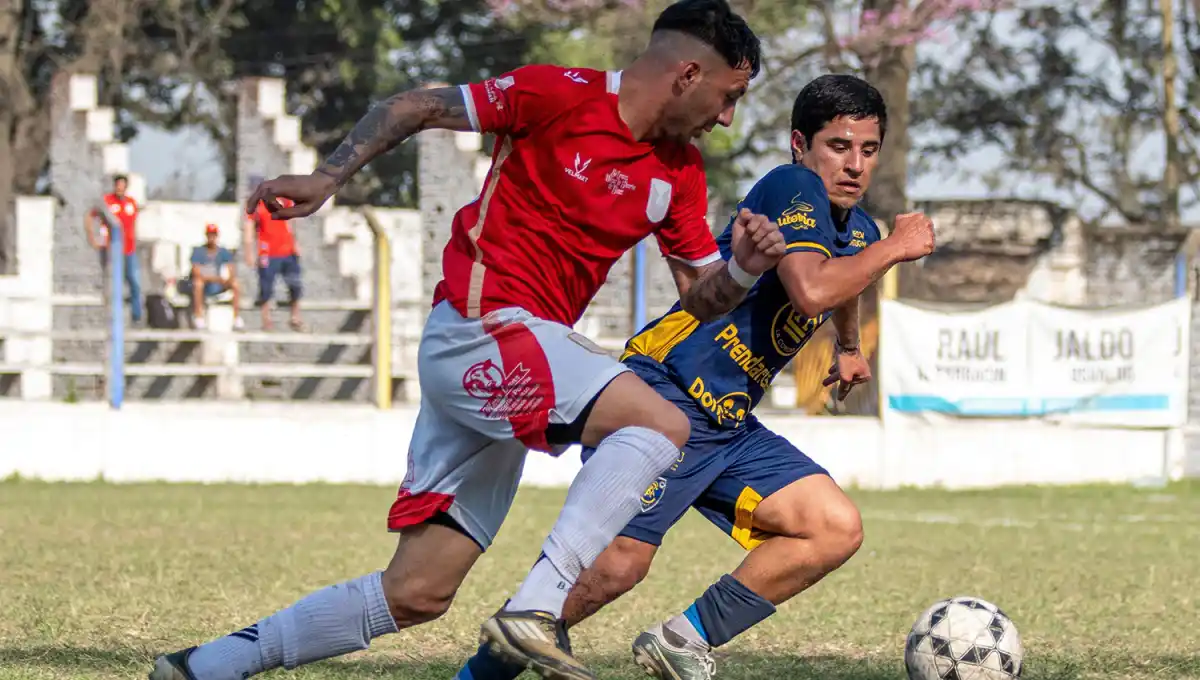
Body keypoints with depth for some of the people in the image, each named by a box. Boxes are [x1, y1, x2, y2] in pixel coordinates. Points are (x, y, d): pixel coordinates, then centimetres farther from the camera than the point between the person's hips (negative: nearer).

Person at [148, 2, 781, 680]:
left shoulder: (679, 172, 13)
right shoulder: (560, 95, -8)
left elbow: (700, 298, 18)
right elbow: (416, 109, 0)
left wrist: (743, 269, -3)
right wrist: (327, 178, -8)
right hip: (482, 326, -8)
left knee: (416, 594, 6)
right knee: (660, 422, -24)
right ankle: (537, 608, -31)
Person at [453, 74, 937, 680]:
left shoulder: (858, 231, 16)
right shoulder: (791, 188, -12)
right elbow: (811, 289, -29)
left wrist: (848, 347, 60)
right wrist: (894, 249, -16)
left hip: (730, 425, 9)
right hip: (662, 398, -9)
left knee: (836, 529, -5)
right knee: (617, 566, -20)